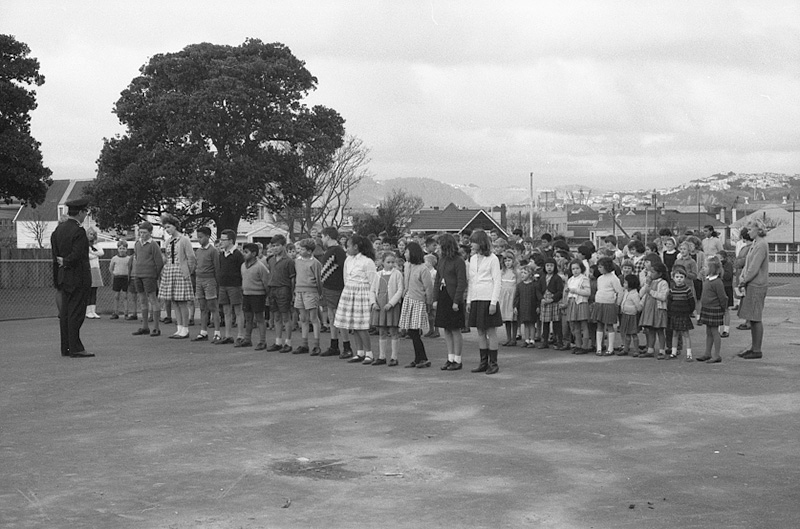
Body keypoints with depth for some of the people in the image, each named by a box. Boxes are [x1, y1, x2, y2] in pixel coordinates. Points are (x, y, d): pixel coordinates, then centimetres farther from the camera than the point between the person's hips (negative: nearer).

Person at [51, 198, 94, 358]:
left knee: (65, 313, 11)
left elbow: (55, 255, 13)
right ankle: (75, 348, -5)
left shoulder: (58, 229, 11)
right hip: (78, 277, -8)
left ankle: (66, 347, 16)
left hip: (64, 277, 8)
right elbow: (77, 255, -21)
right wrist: (66, 262, -2)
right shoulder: (78, 231, -16)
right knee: (76, 313, -6)